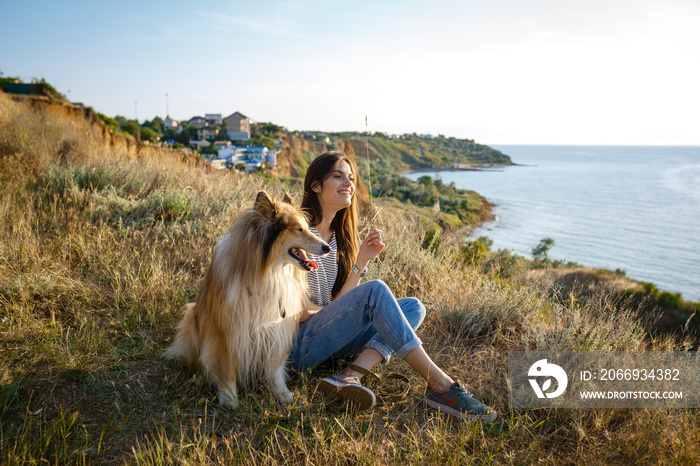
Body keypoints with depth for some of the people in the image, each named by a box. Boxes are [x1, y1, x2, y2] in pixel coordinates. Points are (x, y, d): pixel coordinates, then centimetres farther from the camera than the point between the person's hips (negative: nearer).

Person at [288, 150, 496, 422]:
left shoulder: (338, 236, 12)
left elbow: (336, 305, 5)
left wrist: (361, 262, -6)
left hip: (325, 338, 8)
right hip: (297, 345, -8)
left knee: (413, 307, -5)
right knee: (375, 291, -27)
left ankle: (350, 376, -27)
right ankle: (440, 386, -25)